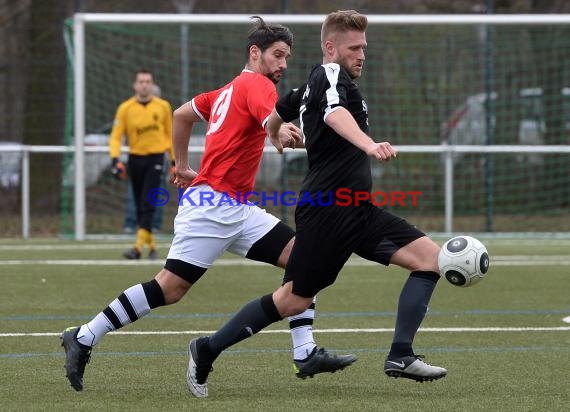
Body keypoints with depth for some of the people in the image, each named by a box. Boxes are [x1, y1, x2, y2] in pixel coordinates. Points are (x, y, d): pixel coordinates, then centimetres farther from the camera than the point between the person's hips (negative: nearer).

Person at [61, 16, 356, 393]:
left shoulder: (230, 90, 19)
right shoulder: (257, 85, -9)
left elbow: (182, 114, 31)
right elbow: (269, 116, -32)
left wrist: (183, 167, 34)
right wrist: (281, 130, -52)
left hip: (236, 211, 10)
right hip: (213, 205, -10)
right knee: (170, 288, -10)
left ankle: (306, 355, -4)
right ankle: (84, 338, 0)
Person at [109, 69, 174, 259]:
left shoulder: (163, 106, 1)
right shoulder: (125, 108, -1)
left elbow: (169, 135, 11)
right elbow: (116, 136, -2)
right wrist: (115, 160, -16)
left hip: (155, 158, -2)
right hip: (135, 159, 2)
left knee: (148, 204, -13)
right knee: (140, 205, 6)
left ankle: (138, 247, -19)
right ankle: (151, 245, 20)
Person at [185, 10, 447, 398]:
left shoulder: (311, 86, 18)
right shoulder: (330, 74, -10)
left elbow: (280, 109, 38)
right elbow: (335, 115, -34)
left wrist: (276, 134, 61)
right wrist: (370, 146, -52)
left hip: (358, 210, 10)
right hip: (329, 212, -10)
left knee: (430, 257, -4)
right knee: (294, 300, -4)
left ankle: (401, 355, -9)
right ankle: (207, 349, 12)